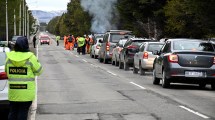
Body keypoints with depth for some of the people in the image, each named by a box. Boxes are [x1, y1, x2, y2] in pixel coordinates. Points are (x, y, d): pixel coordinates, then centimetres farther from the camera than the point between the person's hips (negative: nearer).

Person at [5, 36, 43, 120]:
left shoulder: (9, 57, -1)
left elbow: (6, 71, 10)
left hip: (13, 91, 3)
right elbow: (38, 71, -3)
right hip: (26, 91, -3)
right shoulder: (30, 57, -12)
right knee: (23, 112, 4)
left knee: (13, 111, 13)